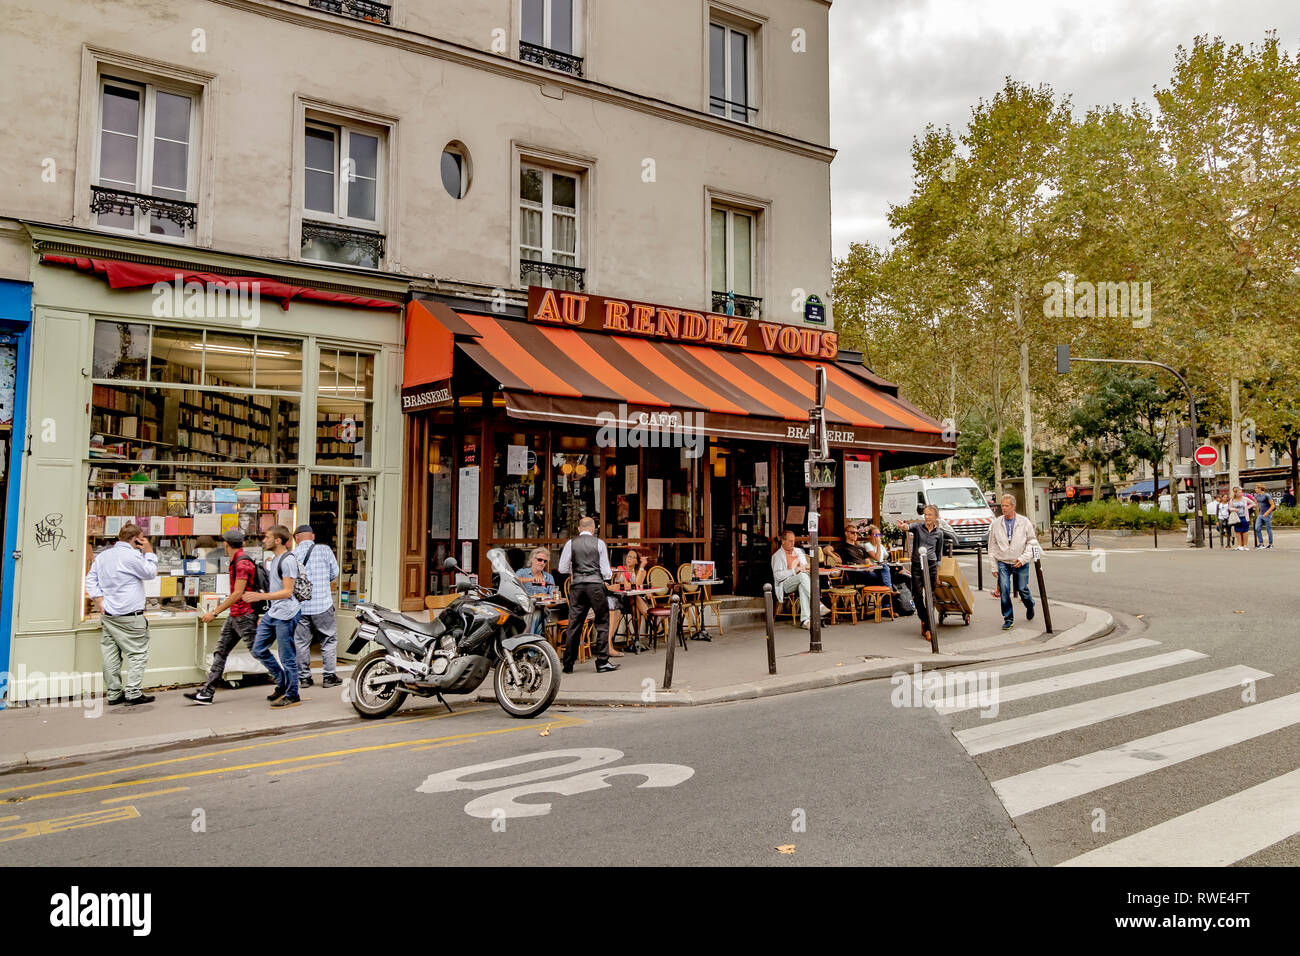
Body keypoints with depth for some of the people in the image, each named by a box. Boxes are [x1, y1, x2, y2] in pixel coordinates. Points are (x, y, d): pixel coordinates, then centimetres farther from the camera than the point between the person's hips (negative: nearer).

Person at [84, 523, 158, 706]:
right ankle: (133, 693, -5)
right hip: (128, 616, -8)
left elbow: (91, 580, 15)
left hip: (107, 614, 8)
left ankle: (113, 693, 14)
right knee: (138, 653, -1)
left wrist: (99, 601, 8)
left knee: (111, 655, 10)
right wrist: (149, 552, 4)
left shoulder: (102, 555, 14)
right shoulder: (132, 556, -13)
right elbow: (151, 573, -2)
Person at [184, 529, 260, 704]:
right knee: (220, 652, 7)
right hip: (234, 616, 10)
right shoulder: (236, 562, 14)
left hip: (244, 616, -10)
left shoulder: (243, 563, -18)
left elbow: (238, 594, -23)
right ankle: (207, 692, 9)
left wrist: (215, 612, -20)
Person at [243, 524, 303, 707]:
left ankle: (292, 696, 7)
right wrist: (263, 614, 25)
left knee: (287, 657, -3)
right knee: (258, 650, 13)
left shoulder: (288, 560, -15)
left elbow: (287, 592, -20)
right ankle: (282, 683, 25)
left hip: (285, 615, -10)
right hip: (272, 613, 10)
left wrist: (261, 596, -27)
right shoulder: (274, 558, 16)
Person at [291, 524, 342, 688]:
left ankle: (304, 677, 16)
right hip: (322, 604, -2)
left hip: (299, 606, 2)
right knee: (329, 640, 9)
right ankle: (329, 676, 9)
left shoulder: (292, 555, 1)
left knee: (301, 642, 11)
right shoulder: (324, 550, -4)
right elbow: (335, 573, 3)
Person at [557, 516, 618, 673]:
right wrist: (606, 576, 22)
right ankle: (602, 662, 3)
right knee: (602, 622, 6)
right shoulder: (599, 543, 3)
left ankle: (568, 664, 10)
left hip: (577, 585, 2)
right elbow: (606, 571, 1)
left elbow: (562, 569, 4)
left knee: (574, 624, 6)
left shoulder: (570, 543, 5)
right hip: (595, 584, -2)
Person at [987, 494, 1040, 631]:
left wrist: (1023, 559, -9)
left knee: (1022, 589, 7)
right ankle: (1008, 619, -1)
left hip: (1020, 563, 0)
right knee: (1004, 589, -12)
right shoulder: (996, 524, 2)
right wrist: (994, 567, 3)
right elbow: (992, 547, 6)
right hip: (1003, 563, 1)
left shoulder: (1024, 522, -1)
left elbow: (1032, 542, 2)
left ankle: (1030, 606, 41)